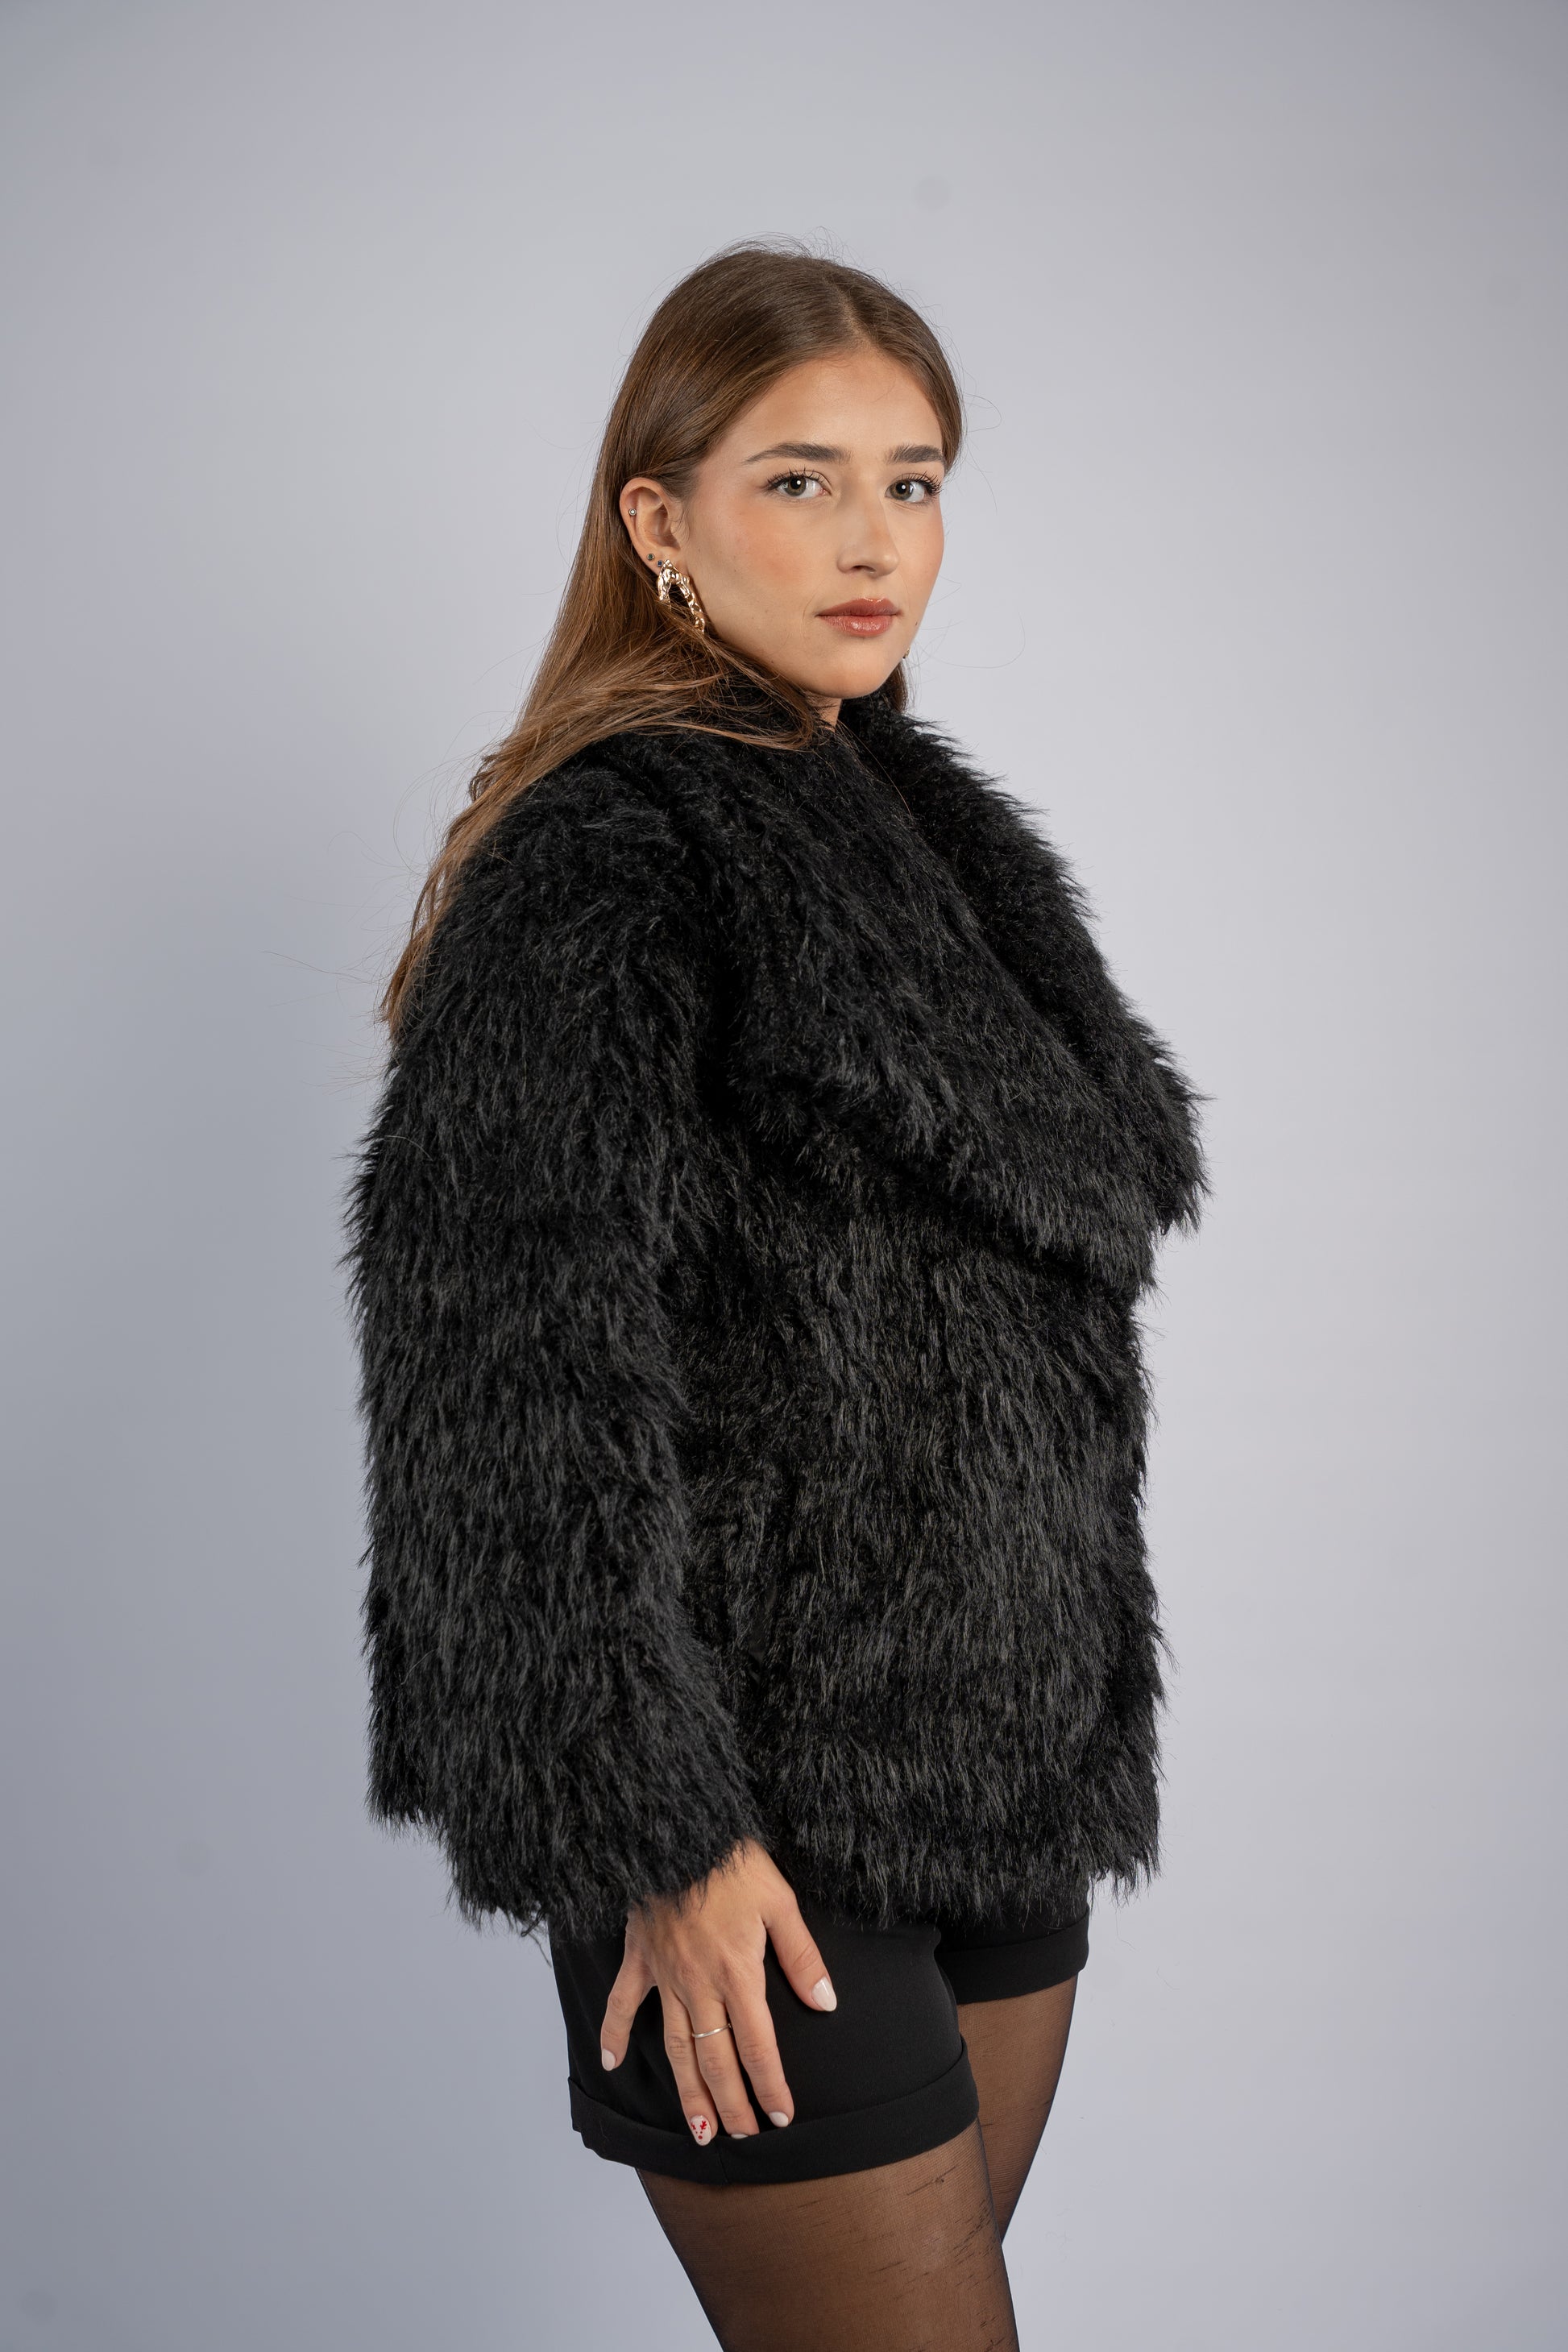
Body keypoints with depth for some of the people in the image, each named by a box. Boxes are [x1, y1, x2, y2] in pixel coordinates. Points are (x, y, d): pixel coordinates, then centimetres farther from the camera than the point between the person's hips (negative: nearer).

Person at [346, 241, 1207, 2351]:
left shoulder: (913, 830, 13)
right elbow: (523, 1374, -20)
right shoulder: (604, 857, -14)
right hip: (764, 1815, -8)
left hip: (998, 1758, 8)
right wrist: (663, 1834, -22)